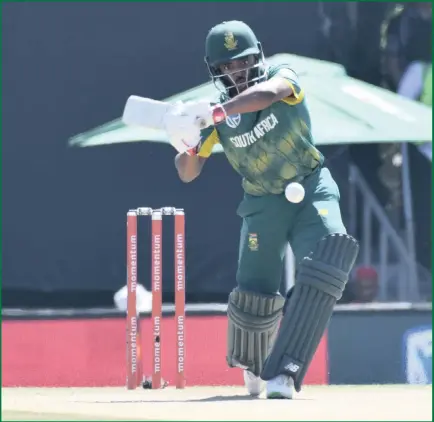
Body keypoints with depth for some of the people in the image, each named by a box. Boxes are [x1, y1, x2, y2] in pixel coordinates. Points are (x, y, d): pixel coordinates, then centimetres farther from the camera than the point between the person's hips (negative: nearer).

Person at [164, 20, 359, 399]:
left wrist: (215, 112, -52)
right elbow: (188, 173, -5)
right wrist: (184, 143, -28)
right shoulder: (216, 115, -7)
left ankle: (282, 372, -32)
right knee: (254, 293, -5)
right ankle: (252, 364, 31)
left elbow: (266, 93, -40)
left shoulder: (285, 78, -14)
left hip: (312, 190, -2)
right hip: (264, 203, 2)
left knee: (329, 258, -28)